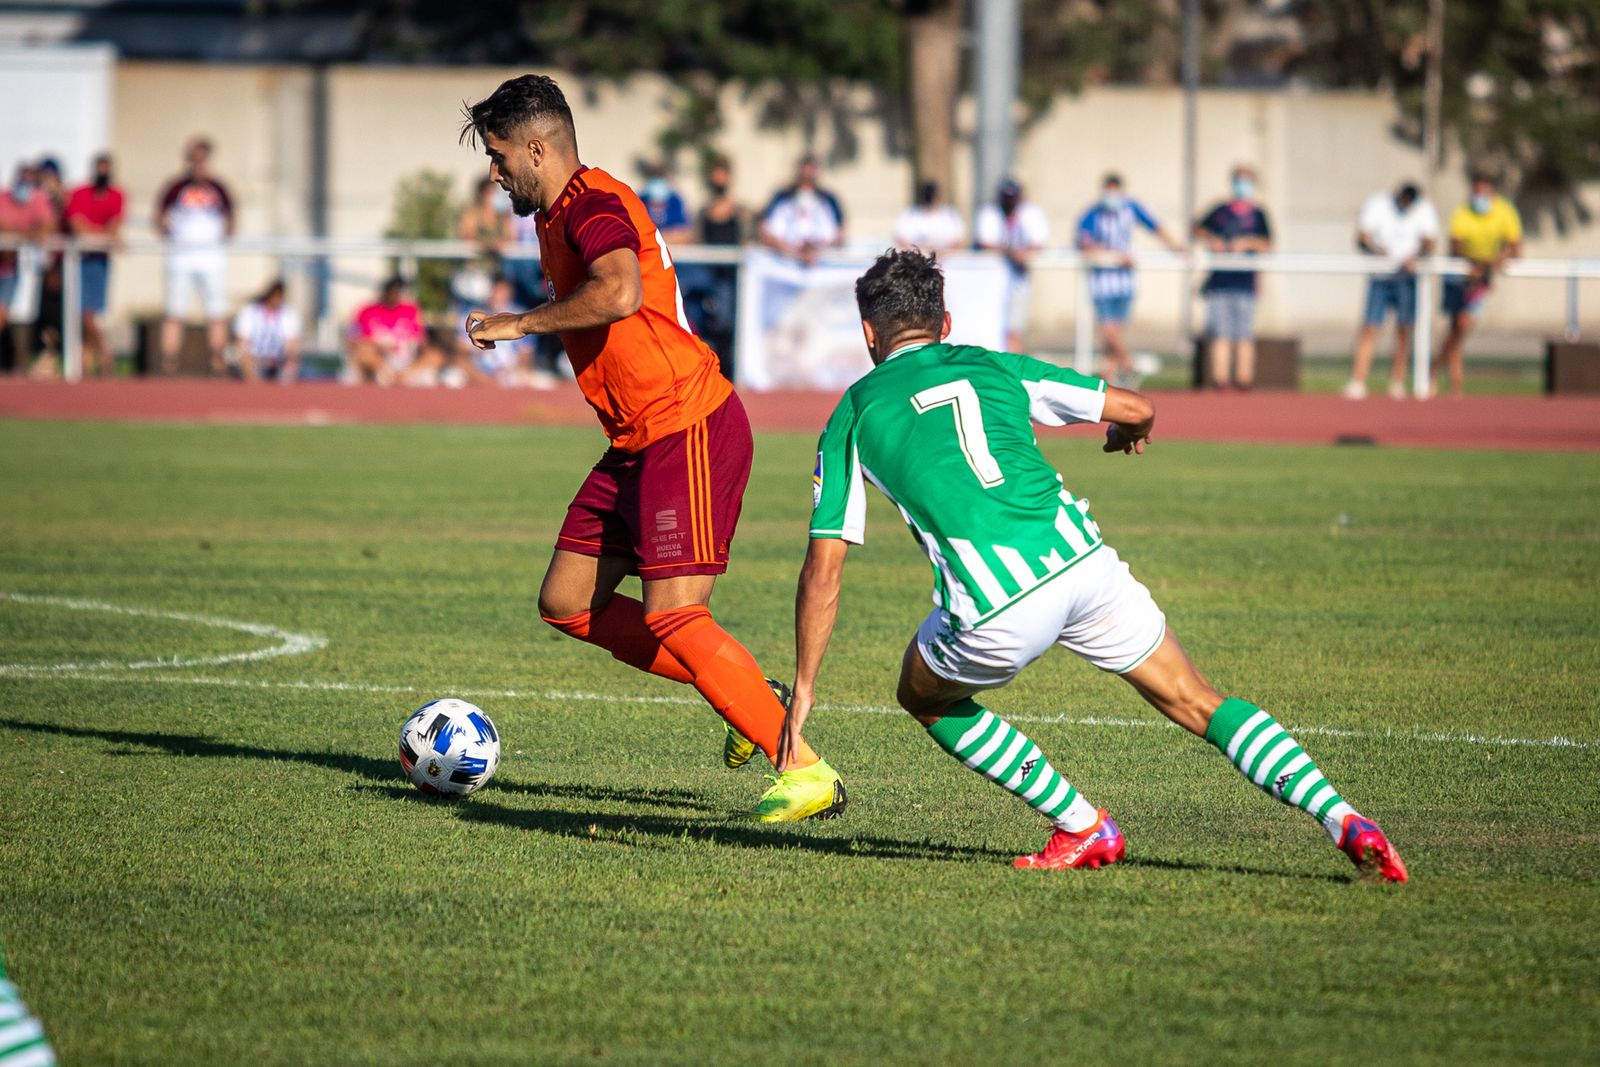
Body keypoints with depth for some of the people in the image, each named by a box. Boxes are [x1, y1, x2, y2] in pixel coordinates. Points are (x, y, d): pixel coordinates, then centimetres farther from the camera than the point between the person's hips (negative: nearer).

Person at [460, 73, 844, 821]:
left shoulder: (593, 206, -15)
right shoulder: (563, 215, 17)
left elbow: (620, 293, -35)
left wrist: (521, 322, -24)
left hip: (688, 434, -10)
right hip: (637, 443, 10)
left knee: (671, 617, -16)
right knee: (566, 603, 8)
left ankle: (809, 772, -13)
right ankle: (748, 696, 13)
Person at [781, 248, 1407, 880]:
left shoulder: (852, 416, 14)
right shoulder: (993, 368, 20)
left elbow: (823, 570, 10)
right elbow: (1138, 410, 21)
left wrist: (803, 687, 16)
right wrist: (1127, 434, 46)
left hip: (995, 608, -3)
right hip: (1082, 562, 3)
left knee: (925, 698, 27)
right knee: (1199, 705, 15)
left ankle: (1084, 828, 20)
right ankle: (1342, 819, -2)